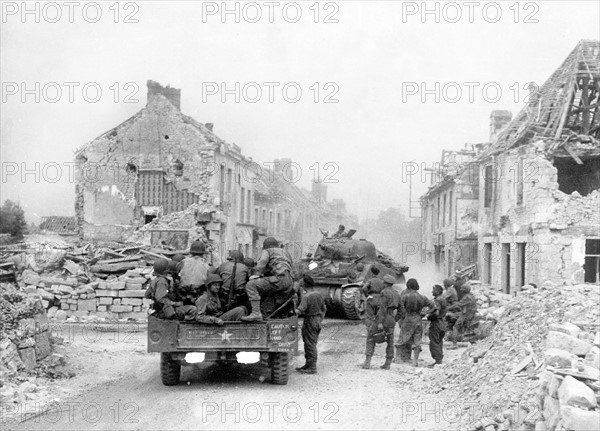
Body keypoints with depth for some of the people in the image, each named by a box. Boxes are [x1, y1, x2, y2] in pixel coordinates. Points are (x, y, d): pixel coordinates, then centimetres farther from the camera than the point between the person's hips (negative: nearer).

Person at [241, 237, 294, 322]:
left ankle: (256, 313, -27)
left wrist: (257, 274, -10)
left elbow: (263, 261, -6)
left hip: (280, 278, -8)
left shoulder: (267, 251, 15)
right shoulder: (283, 252, 37)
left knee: (251, 285, -15)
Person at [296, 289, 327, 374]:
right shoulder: (318, 295, 8)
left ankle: (312, 368, -2)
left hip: (310, 321, -9)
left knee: (310, 344, -4)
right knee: (312, 344, 17)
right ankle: (308, 364, 26)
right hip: (317, 319, 9)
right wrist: (320, 320, 22)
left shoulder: (306, 297, -19)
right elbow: (324, 309, 16)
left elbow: (300, 310, -29)